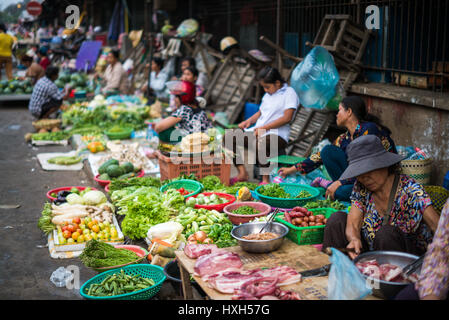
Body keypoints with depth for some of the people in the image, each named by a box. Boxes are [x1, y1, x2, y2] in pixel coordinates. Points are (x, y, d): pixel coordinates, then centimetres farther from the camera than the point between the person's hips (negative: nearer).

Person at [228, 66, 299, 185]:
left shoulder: (289, 93, -2)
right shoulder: (268, 95, 24)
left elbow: (287, 118, -13)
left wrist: (263, 128, -16)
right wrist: (249, 121, 9)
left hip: (277, 134, -8)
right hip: (259, 132, 8)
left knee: (260, 144, -41)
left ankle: (265, 180, -25)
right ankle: (242, 173, -10)